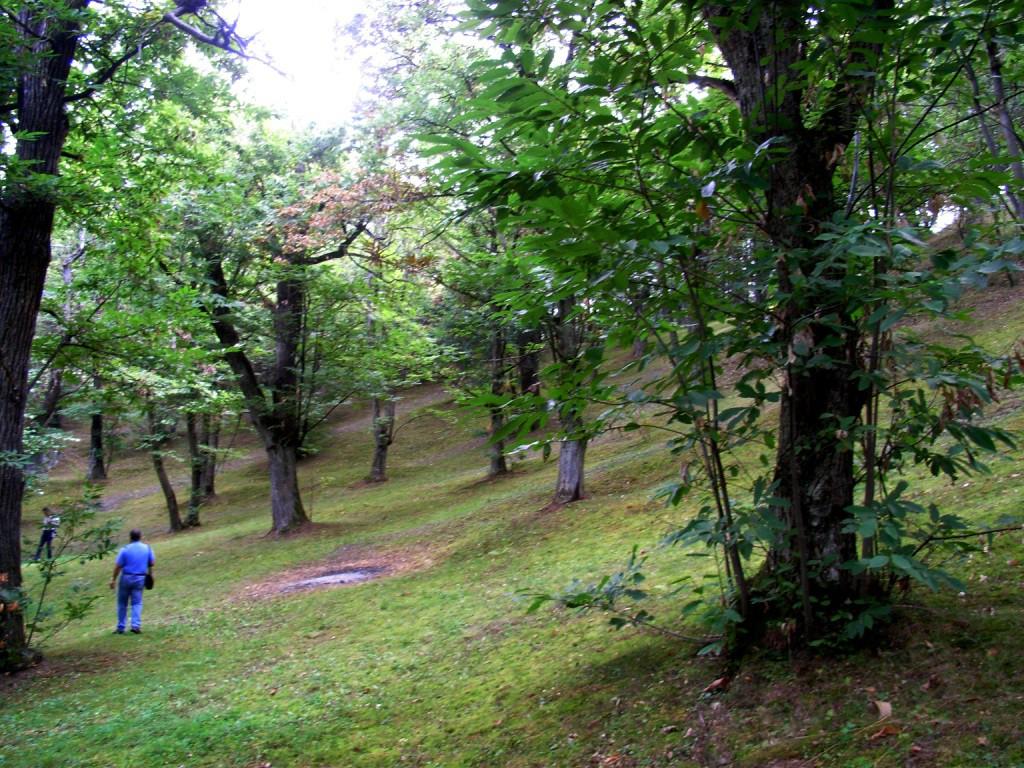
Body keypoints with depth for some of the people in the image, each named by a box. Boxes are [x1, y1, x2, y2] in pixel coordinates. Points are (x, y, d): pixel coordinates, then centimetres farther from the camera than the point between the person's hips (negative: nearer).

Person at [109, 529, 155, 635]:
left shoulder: (125, 549, -10)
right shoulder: (147, 548, -1)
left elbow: (118, 566, -8)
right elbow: (151, 563, 5)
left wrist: (113, 579, 0)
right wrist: (150, 575, 20)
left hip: (126, 578, -1)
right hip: (140, 578, 2)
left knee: (122, 603, 11)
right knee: (137, 603, 5)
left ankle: (120, 628, 15)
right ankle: (136, 625, -9)